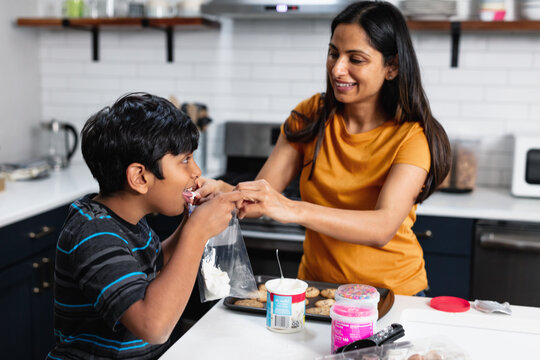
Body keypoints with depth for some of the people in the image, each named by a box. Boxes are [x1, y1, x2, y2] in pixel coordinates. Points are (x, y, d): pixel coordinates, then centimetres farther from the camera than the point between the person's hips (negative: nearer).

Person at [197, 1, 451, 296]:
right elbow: (262, 195, -5)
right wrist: (223, 193, -27)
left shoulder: (412, 137, -13)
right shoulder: (311, 116, 0)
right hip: (315, 284, 3)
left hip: (392, 292, -2)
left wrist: (293, 210, -41)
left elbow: (383, 228, -28)